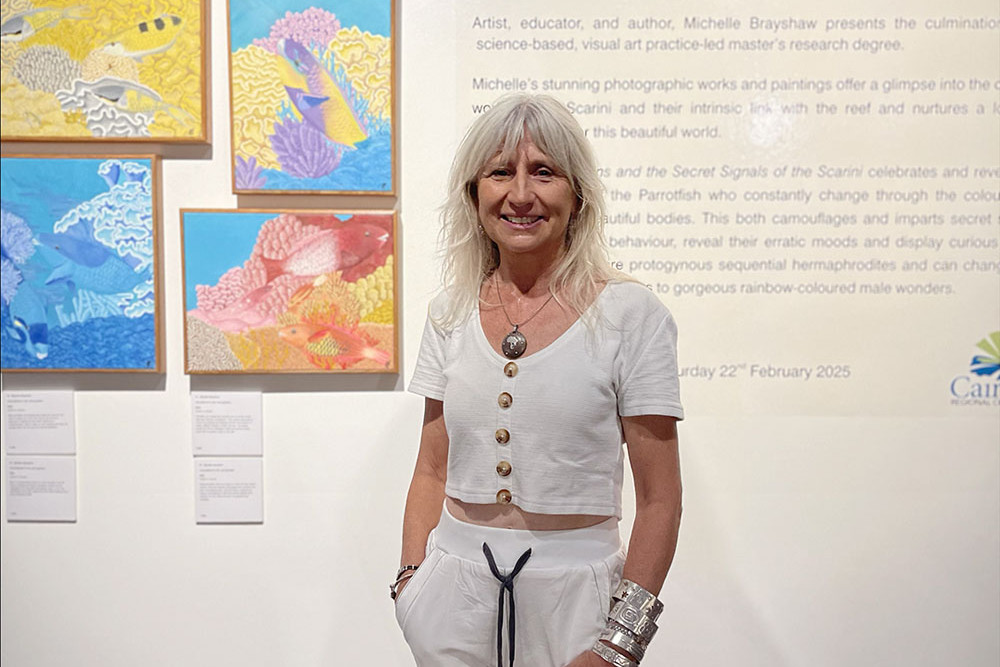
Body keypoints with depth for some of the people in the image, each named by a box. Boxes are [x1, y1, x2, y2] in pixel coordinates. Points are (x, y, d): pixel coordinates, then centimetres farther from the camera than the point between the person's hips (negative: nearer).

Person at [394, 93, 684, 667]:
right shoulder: (451, 314, 2)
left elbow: (660, 498, -9)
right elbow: (432, 473, 8)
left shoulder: (631, 315, -10)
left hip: (573, 593, -3)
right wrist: (411, 584, -1)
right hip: (455, 593, 3)